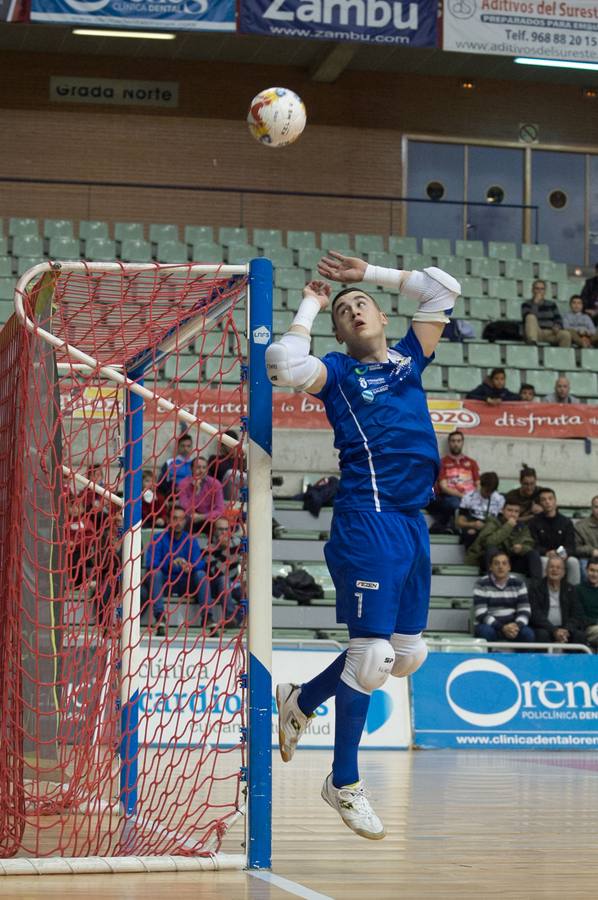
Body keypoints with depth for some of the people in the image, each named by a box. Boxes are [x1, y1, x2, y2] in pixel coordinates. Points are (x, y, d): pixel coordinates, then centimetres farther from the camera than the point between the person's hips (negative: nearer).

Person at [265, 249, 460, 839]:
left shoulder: (409, 358, 18)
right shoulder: (338, 372, 3)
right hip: (367, 520, -7)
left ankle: (301, 702, 32)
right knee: (372, 651, -9)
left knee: (408, 653, 12)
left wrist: (368, 273, 17)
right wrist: (310, 306, -2)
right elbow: (285, 367, -18)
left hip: (413, 521, 7)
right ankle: (344, 784, 5)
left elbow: (444, 289, 18)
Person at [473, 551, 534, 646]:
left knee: (528, 633, -27)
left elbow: (524, 610, -1)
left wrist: (517, 626, -24)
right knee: (486, 631, -36)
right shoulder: (482, 584, -7)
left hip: (512, 626, 3)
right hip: (490, 626, -2)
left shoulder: (518, 583, 2)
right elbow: (481, 614, -16)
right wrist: (502, 628, -28)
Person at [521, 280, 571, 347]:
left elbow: (558, 320, 12)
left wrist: (556, 327, -10)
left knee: (566, 335, -29)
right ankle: (532, 342, -53)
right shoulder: (526, 304, 8)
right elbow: (529, 317, -12)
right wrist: (535, 303, -11)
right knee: (531, 317, -33)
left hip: (550, 334, 3)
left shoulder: (551, 305, 19)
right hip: (536, 333, -3)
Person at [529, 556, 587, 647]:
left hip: (565, 629, 2)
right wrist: (554, 631, -20)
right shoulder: (536, 588, 5)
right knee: (543, 635, -35)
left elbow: (577, 615, 6)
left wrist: (566, 630, -15)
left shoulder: (570, 589, 13)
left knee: (580, 635, -25)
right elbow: (535, 615, -6)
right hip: (543, 628, -2)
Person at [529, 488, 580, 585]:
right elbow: (534, 545, -4)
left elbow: (571, 546, 2)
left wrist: (565, 553, -23)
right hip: (542, 556, -1)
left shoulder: (566, 522, 9)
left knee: (573, 561, -30)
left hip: (563, 557, 2)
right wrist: (547, 553, -25)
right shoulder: (534, 522, 3)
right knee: (544, 560, -36)